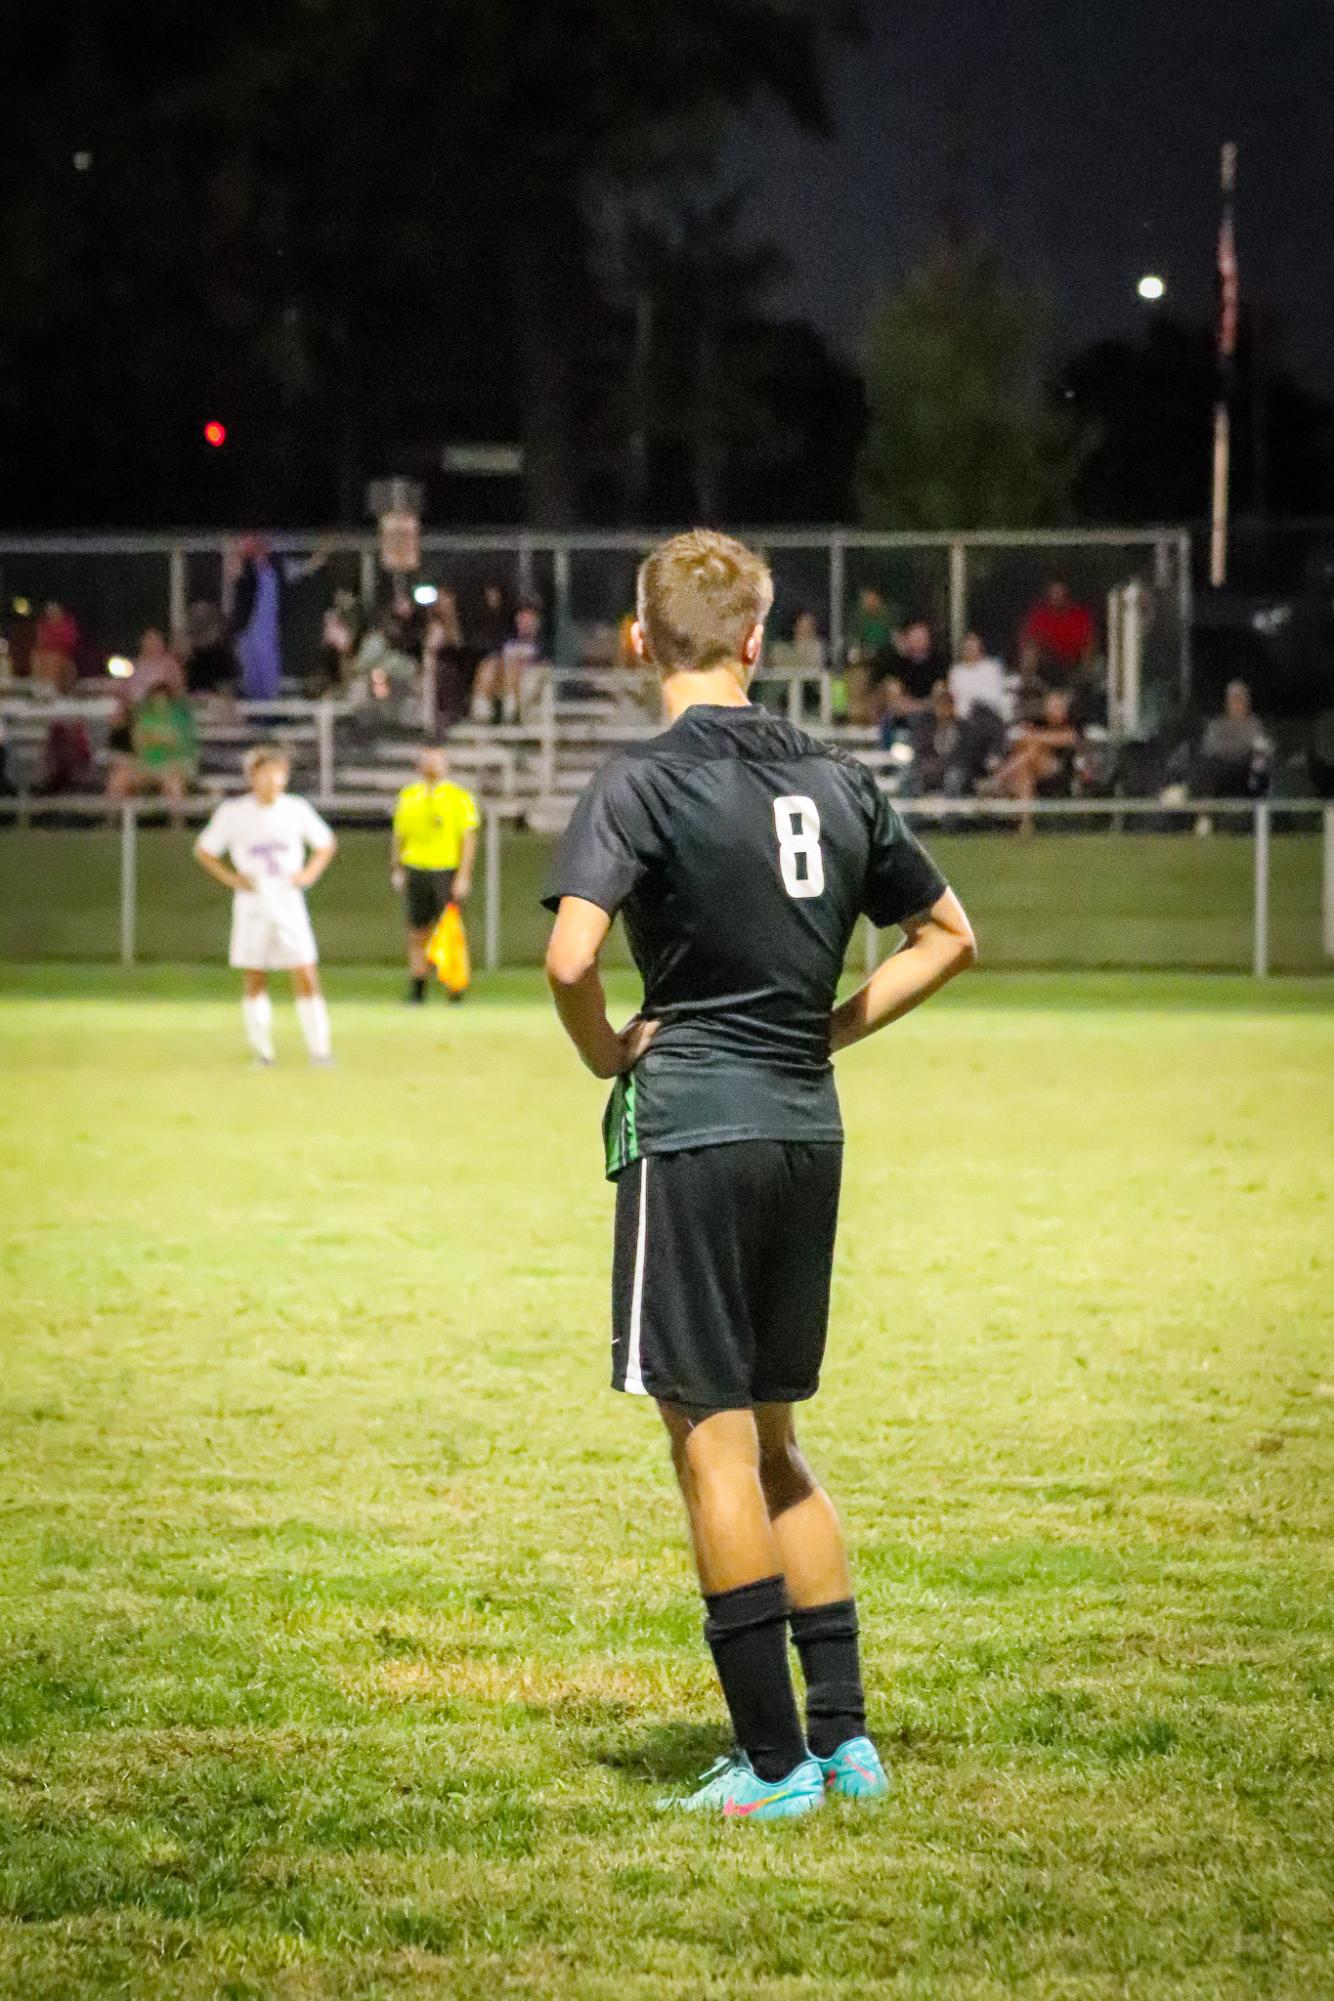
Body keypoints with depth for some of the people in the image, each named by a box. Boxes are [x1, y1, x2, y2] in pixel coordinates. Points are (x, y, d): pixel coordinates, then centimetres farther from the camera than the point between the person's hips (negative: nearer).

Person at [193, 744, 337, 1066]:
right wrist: (231, 878, -5)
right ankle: (262, 1050, 12)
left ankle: (320, 1048, -4)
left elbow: (326, 844, 16)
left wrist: (309, 874, 1)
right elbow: (203, 850, 7)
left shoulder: (297, 809, 1)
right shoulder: (233, 813, -2)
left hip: (289, 904, 0)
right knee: (254, 981, 3)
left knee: (306, 977, -8)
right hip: (252, 907, 0)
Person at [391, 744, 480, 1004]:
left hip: (447, 872, -3)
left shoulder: (459, 797, 1)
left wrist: (463, 877, -10)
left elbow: (468, 839, -3)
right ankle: (416, 991, 9)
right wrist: (397, 870, 11)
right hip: (415, 872, 3)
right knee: (418, 934, 4)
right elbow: (399, 835, 18)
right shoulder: (408, 796, 12)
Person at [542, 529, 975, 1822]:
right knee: (770, 1446, 17)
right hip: (808, 1132, 6)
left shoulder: (646, 783, -10)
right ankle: (844, 1738, 17)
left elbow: (571, 956, -23)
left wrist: (607, 1053, -4)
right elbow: (947, 936, 19)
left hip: (693, 1130, -6)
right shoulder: (836, 782, 9)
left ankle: (775, 1762, 1)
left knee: (713, 1445, 0)